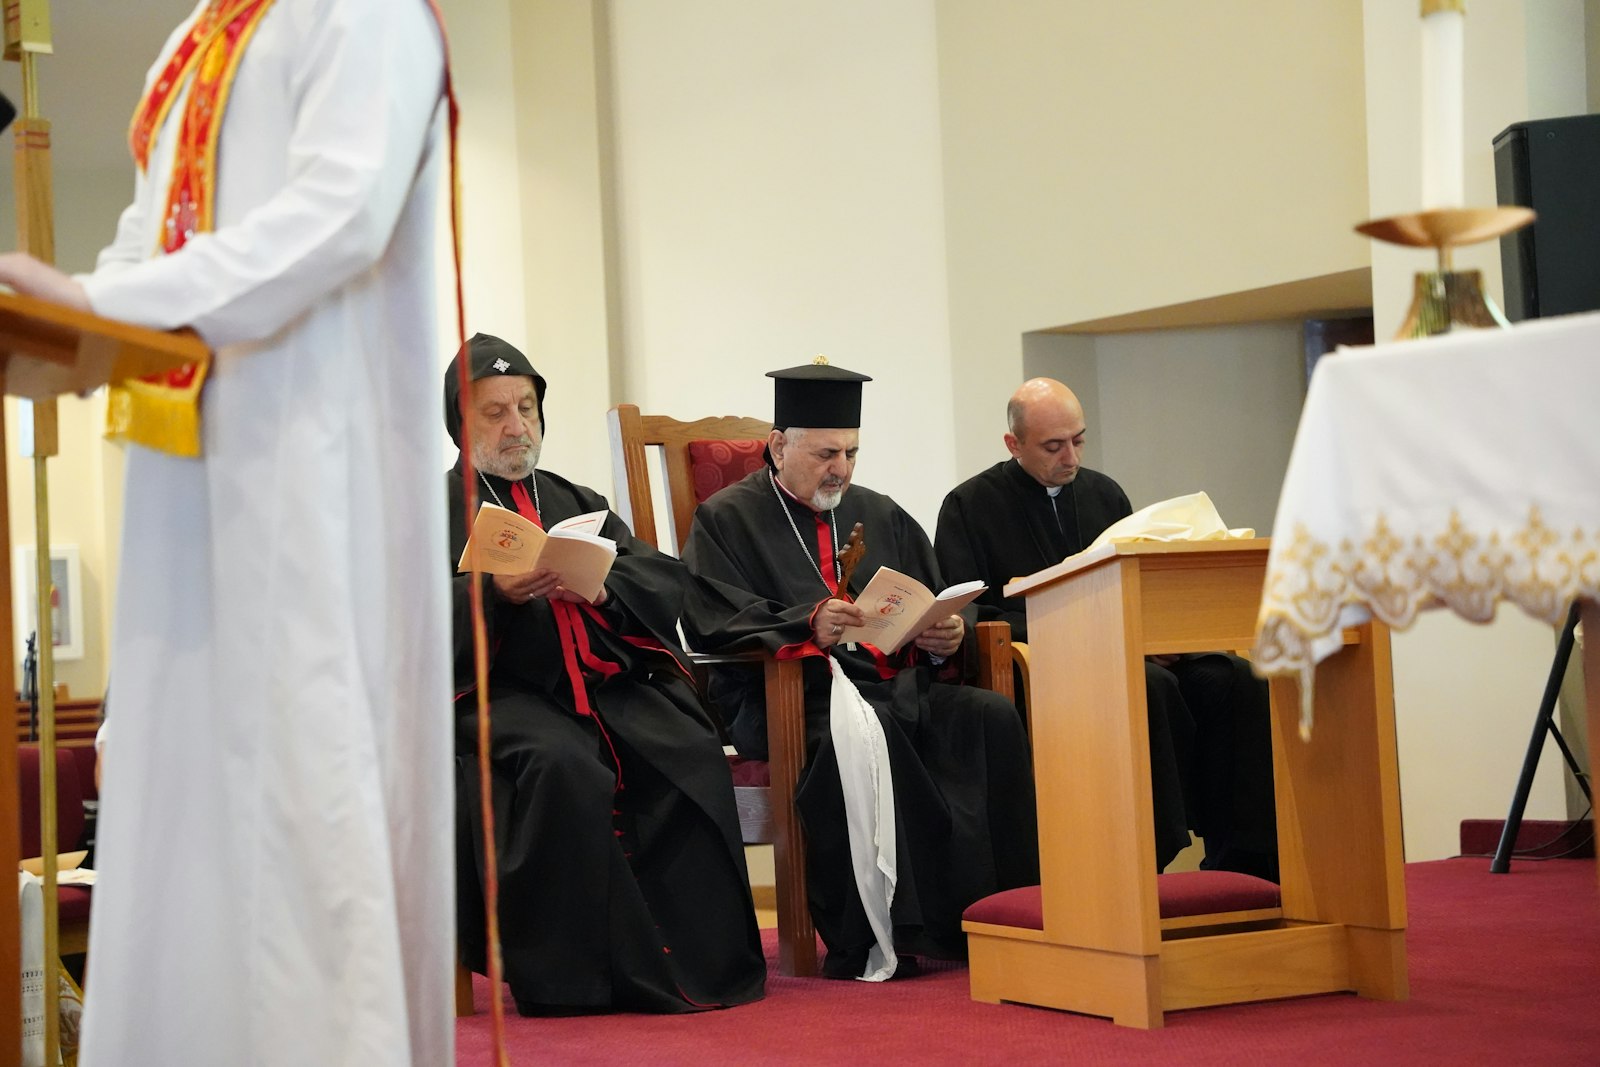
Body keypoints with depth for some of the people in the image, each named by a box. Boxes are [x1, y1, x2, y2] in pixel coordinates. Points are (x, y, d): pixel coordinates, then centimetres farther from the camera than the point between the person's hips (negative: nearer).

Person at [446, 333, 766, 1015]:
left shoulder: (579, 502, 28)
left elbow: (665, 580, 12)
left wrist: (601, 587, -9)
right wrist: (495, 593, -18)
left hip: (612, 683, 4)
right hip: (505, 691, -4)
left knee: (691, 756, -25)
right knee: (564, 767, -35)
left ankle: (699, 955, -21)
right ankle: (579, 974, -28)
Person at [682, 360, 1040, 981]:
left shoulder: (881, 516, 25)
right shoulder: (727, 520, 9)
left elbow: (936, 611, 20)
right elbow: (713, 622, -7)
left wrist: (946, 636, -4)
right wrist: (809, 624, -23)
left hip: (901, 685, 5)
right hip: (785, 697, -5)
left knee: (991, 718, -25)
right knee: (860, 731, -39)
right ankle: (874, 942, -38)